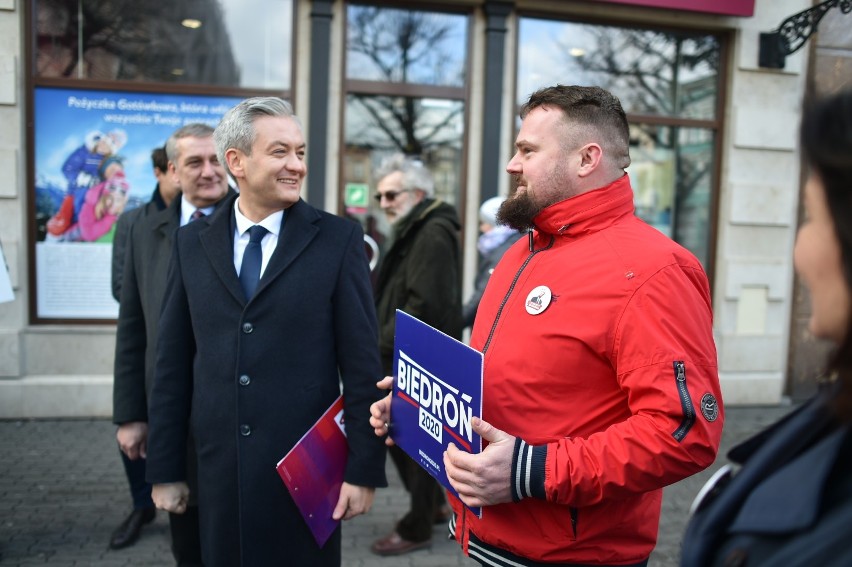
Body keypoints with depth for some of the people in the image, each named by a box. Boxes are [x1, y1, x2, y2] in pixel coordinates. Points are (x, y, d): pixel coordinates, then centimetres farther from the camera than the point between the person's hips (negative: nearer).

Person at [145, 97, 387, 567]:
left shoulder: (338, 239, -6)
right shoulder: (193, 243, 4)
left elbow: (362, 364, -7)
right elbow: (173, 364, 6)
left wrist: (364, 469, -7)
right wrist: (165, 469, 6)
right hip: (218, 469, 3)